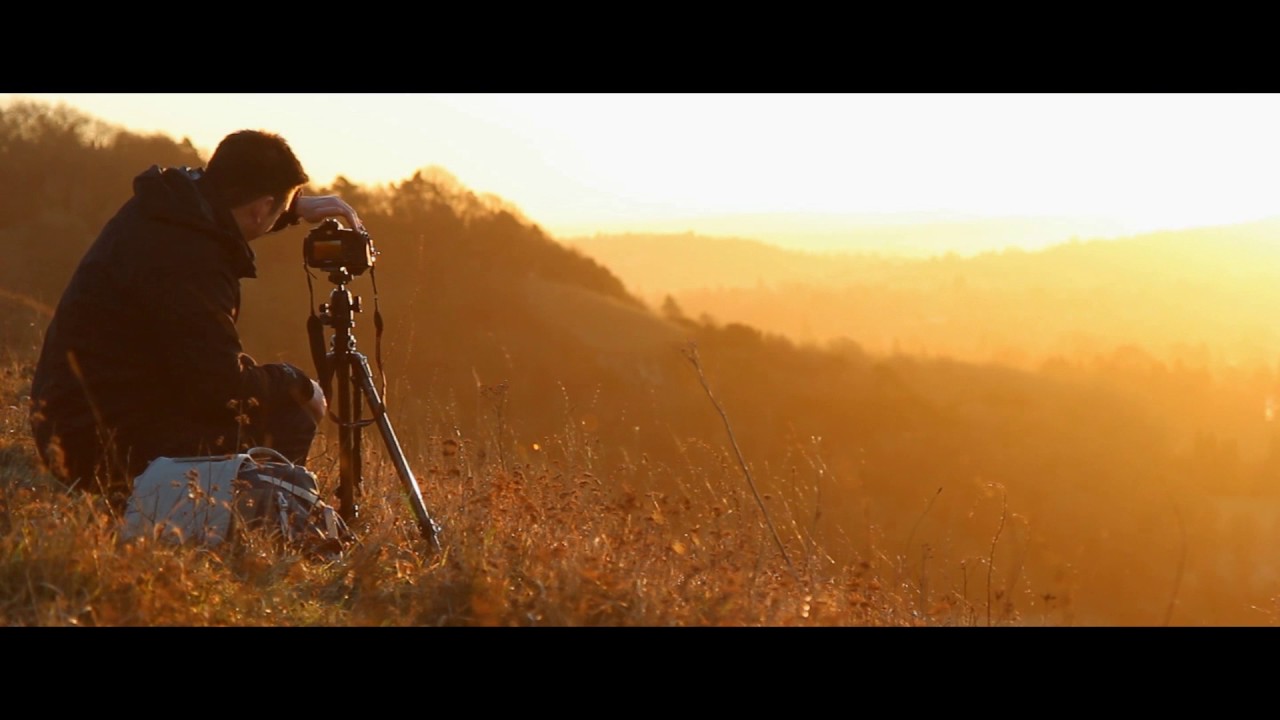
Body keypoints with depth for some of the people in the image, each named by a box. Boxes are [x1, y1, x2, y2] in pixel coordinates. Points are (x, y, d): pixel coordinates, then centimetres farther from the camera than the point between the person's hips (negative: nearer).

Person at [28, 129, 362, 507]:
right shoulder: (186, 262, -25)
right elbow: (222, 388, -23)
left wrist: (295, 206, 24)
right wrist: (298, 383, -6)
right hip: (111, 444, -10)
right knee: (291, 421, -11)